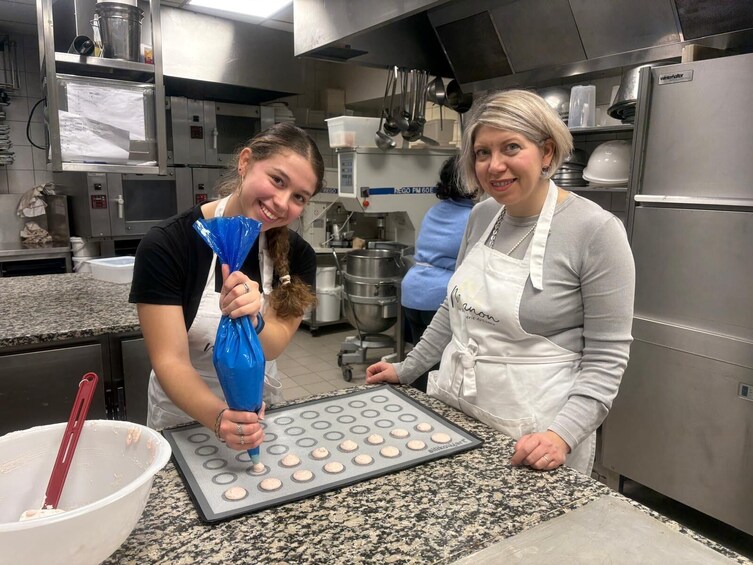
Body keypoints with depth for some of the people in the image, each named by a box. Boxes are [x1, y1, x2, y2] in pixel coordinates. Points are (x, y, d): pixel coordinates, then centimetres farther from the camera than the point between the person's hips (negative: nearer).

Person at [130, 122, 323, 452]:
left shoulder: (298, 256, -12)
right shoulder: (166, 245, -23)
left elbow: (273, 346, -20)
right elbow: (170, 361, -25)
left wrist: (251, 320, -41)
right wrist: (219, 418, -42)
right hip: (184, 418, -3)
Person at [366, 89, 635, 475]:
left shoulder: (596, 230, -16)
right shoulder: (482, 216, 2)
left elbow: (606, 356, -13)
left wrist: (563, 435, -23)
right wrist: (407, 370, 13)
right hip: (453, 410, 6)